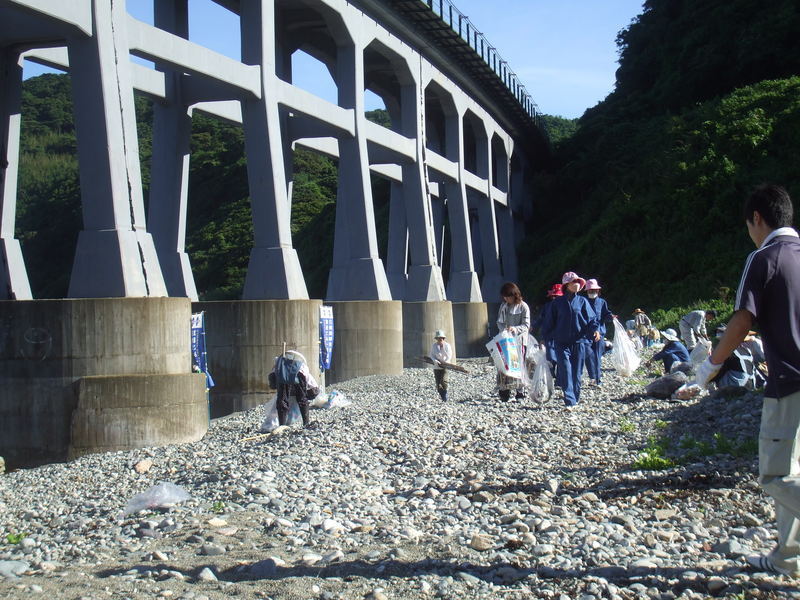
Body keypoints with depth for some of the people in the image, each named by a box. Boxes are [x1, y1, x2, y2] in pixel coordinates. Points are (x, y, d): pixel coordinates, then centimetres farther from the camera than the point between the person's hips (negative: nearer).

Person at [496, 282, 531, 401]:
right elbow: (499, 322, 13)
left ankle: (520, 392, -1)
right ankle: (504, 391, 3)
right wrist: (504, 329, -8)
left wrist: (515, 329, -23)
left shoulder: (523, 306, -4)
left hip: (519, 339, -4)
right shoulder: (503, 306, 11)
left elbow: (526, 325, -6)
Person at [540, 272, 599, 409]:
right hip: (562, 342, -1)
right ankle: (569, 401, -12)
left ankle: (575, 398, 20)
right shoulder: (558, 303, 5)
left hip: (579, 342, 1)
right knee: (566, 370, -10)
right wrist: (544, 337, 8)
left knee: (577, 372, 7)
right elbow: (549, 321, 9)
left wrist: (595, 330, -15)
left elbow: (592, 318, 4)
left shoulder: (582, 301, 5)